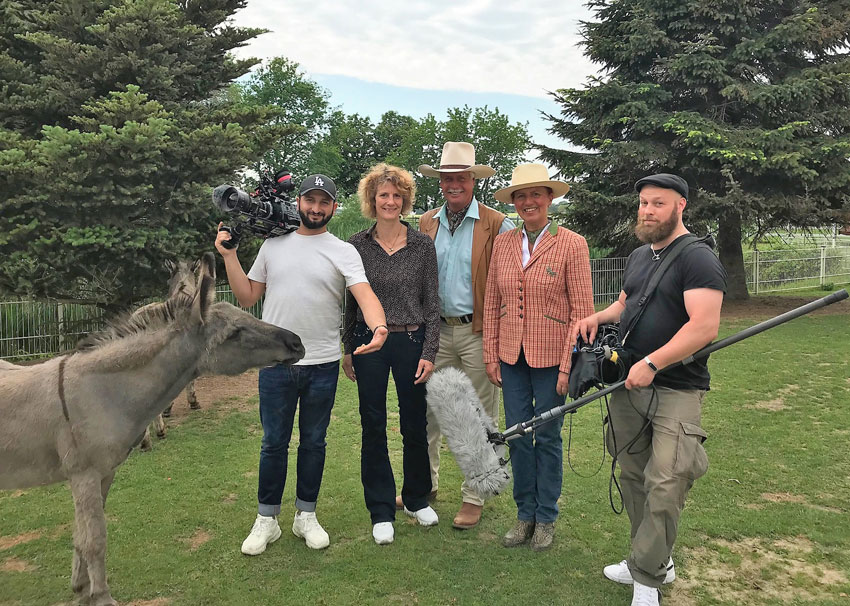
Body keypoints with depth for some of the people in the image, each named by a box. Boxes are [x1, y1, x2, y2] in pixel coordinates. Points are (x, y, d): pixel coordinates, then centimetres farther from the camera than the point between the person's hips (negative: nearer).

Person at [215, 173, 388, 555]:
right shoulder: (273, 245, 7)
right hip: (275, 363, 1)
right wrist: (229, 256, 0)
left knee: (313, 442, 13)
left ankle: (305, 516, 29)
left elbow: (365, 294, -17)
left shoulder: (343, 252, -1)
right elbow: (247, 297, 10)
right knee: (274, 443, 10)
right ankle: (266, 520, 25)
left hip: (322, 365, -1)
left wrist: (379, 326, -37)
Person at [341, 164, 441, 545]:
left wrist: (429, 353, -5)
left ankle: (417, 499, 33)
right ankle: (381, 512, 21)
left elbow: (432, 303, 0)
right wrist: (347, 350, 6)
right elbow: (348, 302, 7)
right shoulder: (357, 246, 2)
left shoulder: (422, 245, -1)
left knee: (415, 425, 10)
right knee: (373, 428, 6)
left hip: (412, 343, 0)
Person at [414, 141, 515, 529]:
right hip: (436, 330, 4)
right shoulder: (426, 224, 10)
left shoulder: (498, 226, -5)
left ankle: (474, 497, 21)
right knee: (426, 409, 12)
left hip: (479, 333, -4)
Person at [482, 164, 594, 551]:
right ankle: (525, 515, 26)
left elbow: (582, 310, -7)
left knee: (548, 438, 8)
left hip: (551, 357, -3)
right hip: (511, 356, 4)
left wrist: (569, 366, -12)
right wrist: (491, 355, 4)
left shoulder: (572, 244, -6)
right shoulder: (502, 243, 5)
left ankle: (546, 519, 26)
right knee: (517, 435, 9)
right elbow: (491, 304, 8)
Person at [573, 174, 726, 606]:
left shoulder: (697, 259, -10)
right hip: (628, 384, 8)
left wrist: (651, 364, -25)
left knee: (665, 485, -11)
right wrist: (598, 317, 7)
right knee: (633, 477, 13)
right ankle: (657, 561, 29)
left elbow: (704, 326, -21)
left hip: (676, 389, -8)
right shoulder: (638, 257, 15)